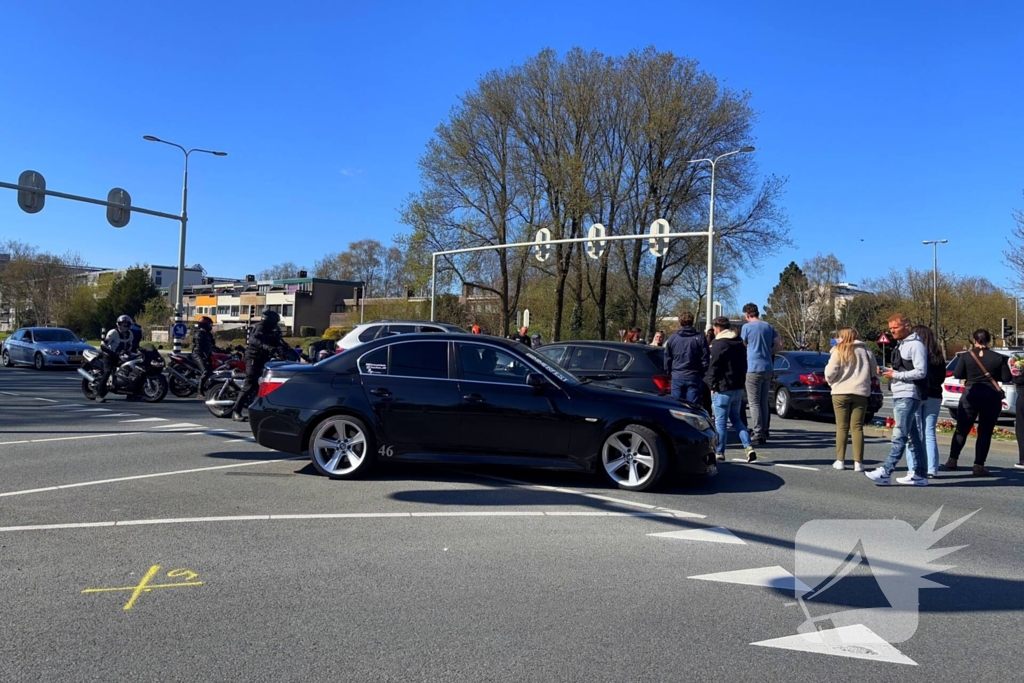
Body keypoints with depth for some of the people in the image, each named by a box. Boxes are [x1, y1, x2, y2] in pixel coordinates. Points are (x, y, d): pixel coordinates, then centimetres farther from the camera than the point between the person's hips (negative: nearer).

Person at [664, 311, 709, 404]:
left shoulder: (672, 338, 3)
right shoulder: (700, 338, -3)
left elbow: (667, 359, 8)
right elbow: (705, 360, -3)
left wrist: (668, 373, 20)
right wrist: (705, 376, 7)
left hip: (677, 377, 2)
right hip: (694, 378, -2)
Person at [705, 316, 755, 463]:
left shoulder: (718, 344, -13)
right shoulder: (739, 343, 12)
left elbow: (713, 368, -16)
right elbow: (744, 365, 17)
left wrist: (712, 385, -7)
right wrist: (741, 382, 18)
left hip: (723, 389, -8)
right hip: (738, 387, 8)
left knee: (720, 421, 1)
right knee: (736, 419, 17)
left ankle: (719, 452, 7)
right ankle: (748, 447, 3)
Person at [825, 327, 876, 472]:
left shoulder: (838, 351, -7)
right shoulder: (865, 351, 2)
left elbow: (830, 372, -10)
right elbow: (874, 371, 9)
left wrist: (830, 381, 10)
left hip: (841, 392, -2)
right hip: (860, 393, 2)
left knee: (842, 427, 7)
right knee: (857, 427, 6)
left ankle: (840, 461, 8)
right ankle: (858, 462, 3)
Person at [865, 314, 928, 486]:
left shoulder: (915, 345, -10)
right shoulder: (901, 345, 20)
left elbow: (921, 372, -18)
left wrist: (896, 375, -14)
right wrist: (888, 371, 6)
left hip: (908, 397, -10)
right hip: (899, 396, 10)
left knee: (899, 436, -12)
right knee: (913, 436, 11)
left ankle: (885, 472, -16)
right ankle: (919, 475, 15)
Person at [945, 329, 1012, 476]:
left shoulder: (966, 356, -4)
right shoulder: (998, 358, -4)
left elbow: (957, 374, -4)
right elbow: (1007, 378, -4)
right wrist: (993, 375, 14)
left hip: (970, 395, 0)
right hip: (991, 397, 0)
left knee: (962, 429, 12)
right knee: (985, 432, 5)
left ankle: (953, 459, 13)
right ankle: (979, 465, 0)